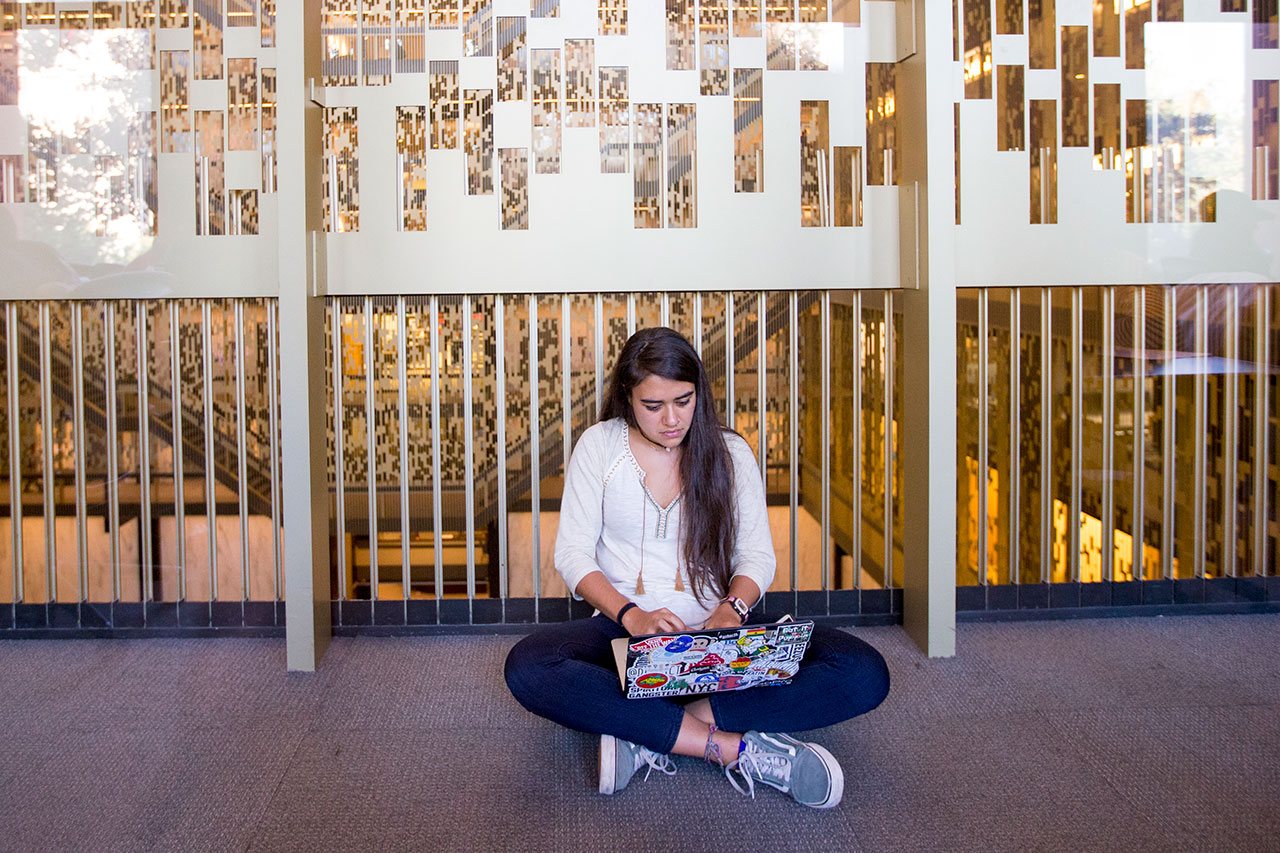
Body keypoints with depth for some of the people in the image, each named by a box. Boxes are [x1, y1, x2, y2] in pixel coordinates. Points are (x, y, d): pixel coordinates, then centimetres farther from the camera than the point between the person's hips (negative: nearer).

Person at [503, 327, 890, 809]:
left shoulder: (730, 452, 7)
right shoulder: (599, 446, 3)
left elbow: (757, 554, 6)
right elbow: (572, 553, -1)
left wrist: (732, 609, -18)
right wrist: (630, 615, -20)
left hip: (716, 630, 1)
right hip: (626, 629, -1)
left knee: (865, 674, -23)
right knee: (527, 668, -34)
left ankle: (650, 738, -30)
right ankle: (738, 748, -32)